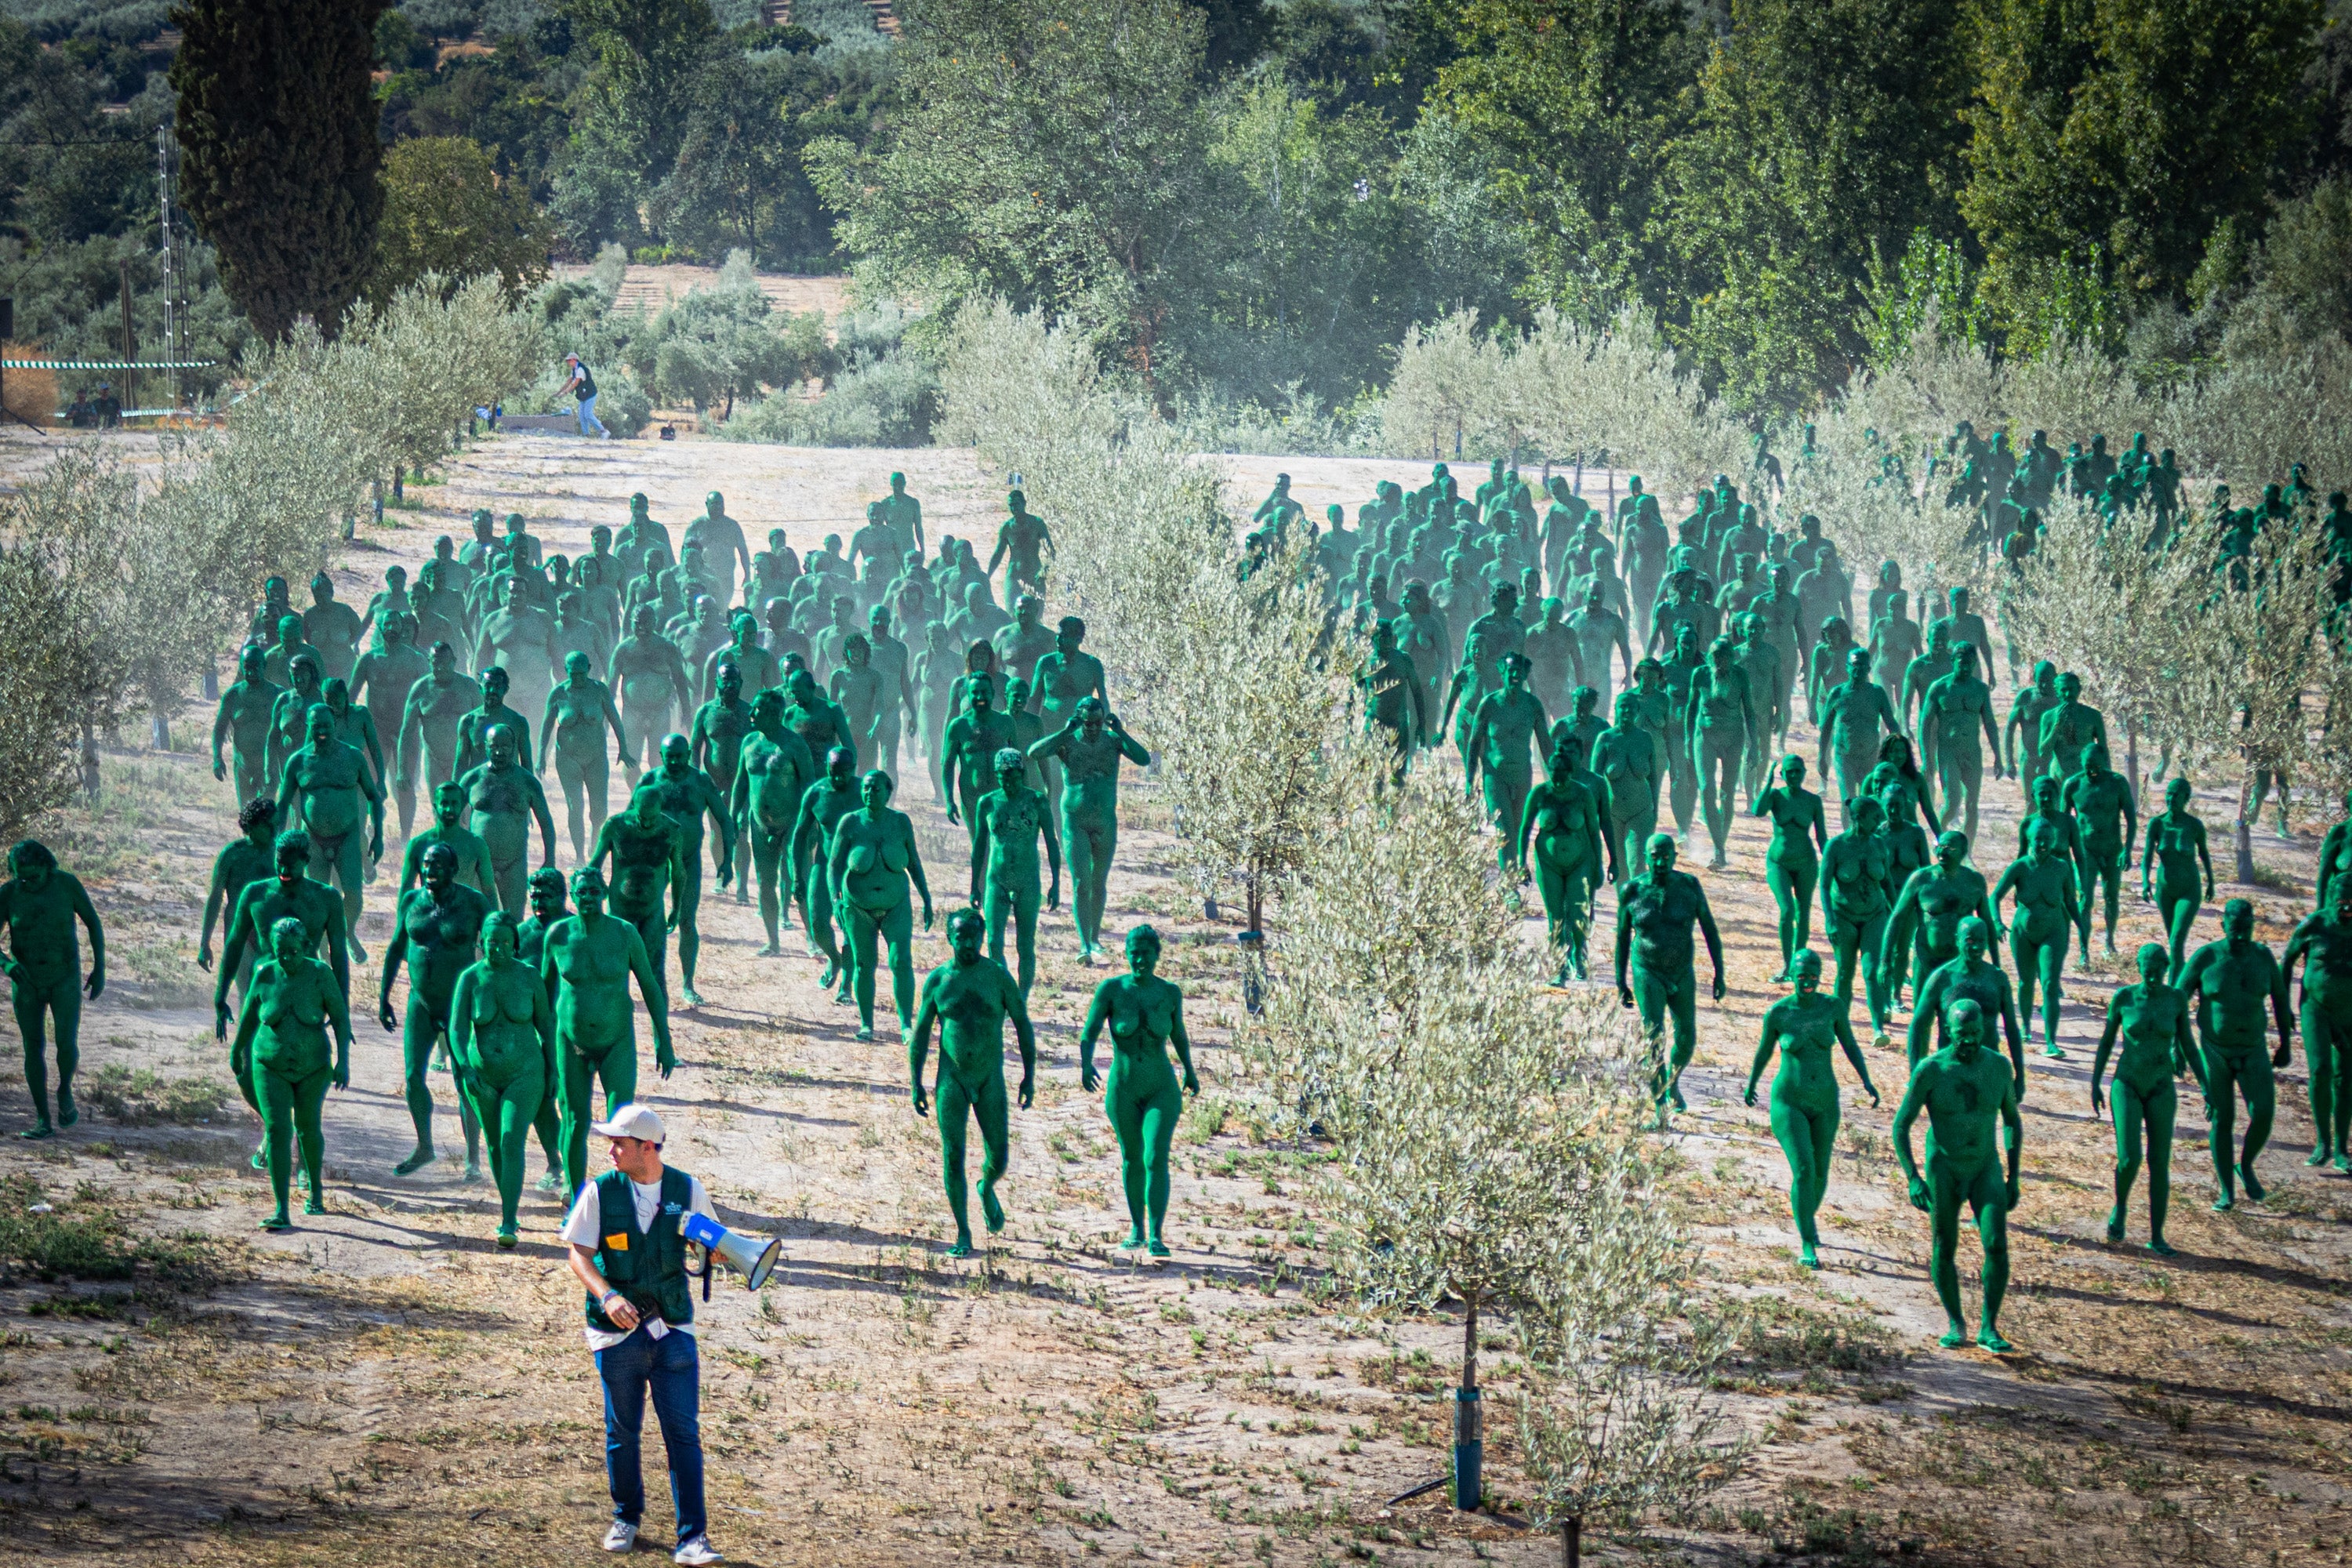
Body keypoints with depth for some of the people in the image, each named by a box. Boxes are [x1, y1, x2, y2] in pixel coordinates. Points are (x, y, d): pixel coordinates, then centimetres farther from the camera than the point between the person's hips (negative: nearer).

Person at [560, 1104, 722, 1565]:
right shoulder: (600, 1191, -3)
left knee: (683, 1432, -4)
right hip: (617, 1331, 0)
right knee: (622, 1431, 11)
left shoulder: (688, 1190, 0)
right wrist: (607, 1296, -22)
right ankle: (626, 1519, 31)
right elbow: (579, 1255, -5)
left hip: (673, 1329, 0)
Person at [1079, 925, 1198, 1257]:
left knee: (1156, 1160, -15)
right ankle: (1136, 1228, 35)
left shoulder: (1170, 992, -4)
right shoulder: (1111, 989, -10)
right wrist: (1085, 1065, -36)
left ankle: (1155, 1238, -16)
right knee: (1132, 1158, 16)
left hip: (1162, 1091, -1)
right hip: (1122, 1089, 1)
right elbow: (1088, 1035, -16)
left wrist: (1189, 1071, 24)